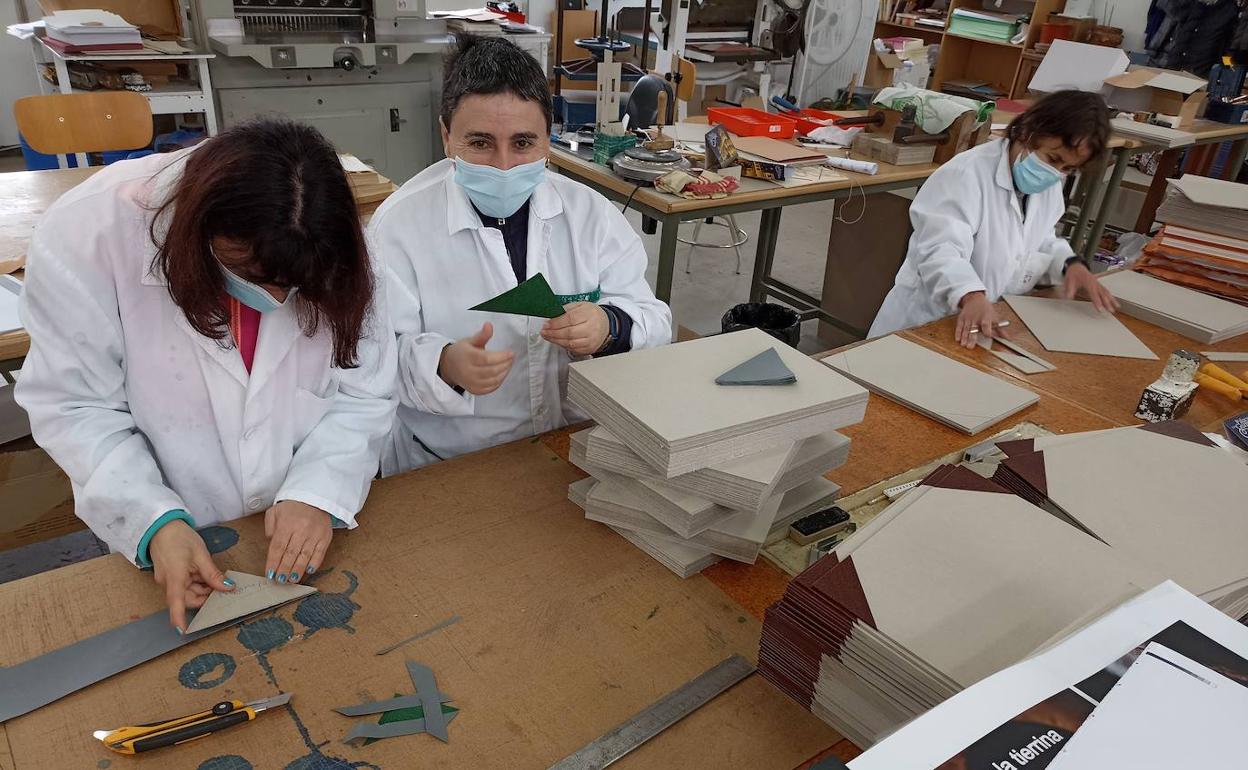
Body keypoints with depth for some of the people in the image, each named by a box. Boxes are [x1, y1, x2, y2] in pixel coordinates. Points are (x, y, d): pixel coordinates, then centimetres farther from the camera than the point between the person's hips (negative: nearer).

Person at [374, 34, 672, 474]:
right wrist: (444, 367, -30)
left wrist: (610, 328, -20)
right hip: (445, 466, -2)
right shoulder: (399, 224, -5)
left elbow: (654, 324, 3)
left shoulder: (591, 213, 3)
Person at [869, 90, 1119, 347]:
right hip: (930, 322, -6)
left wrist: (1071, 264, 0)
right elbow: (940, 250, -31)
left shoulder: (1049, 187, 8)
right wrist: (971, 296, -48)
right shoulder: (967, 173, -19)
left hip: (996, 319, 7)